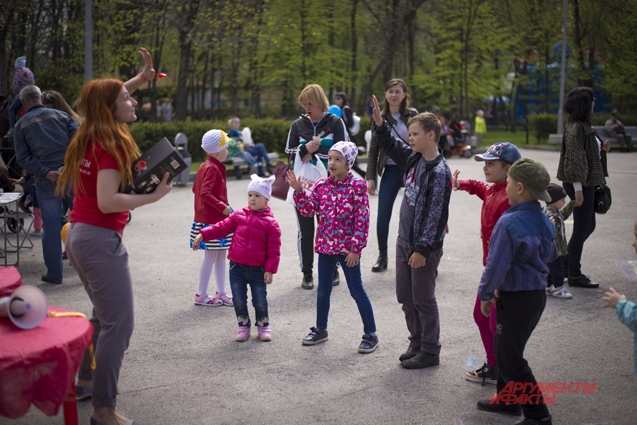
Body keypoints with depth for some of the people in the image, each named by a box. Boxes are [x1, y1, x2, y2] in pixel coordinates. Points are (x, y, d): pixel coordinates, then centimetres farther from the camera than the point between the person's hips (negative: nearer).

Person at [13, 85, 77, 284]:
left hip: (46, 181, -1)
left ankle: (54, 274, 12)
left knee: (51, 228, 7)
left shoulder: (21, 125, 7)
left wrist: (44, 172, -8)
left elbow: (23, 158, -3)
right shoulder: (62, 115, 9)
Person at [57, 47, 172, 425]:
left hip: (80, 235, 10)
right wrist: (154, 196, -20)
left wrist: (140, 79, 21)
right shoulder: (112, 146, -16)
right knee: (119, 324, -5)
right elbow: (107, 202, -25)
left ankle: (87, 381, 37)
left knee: (104, 315, 26)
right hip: (101, 240, -10)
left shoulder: (89, 138, 10)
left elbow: (106, 97, 30)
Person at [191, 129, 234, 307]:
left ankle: (221, 293, 19)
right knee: (211, 256, -2)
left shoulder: (205, 166, 13)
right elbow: (205, 193, -25)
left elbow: (196, 189, 19)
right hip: (212, 220, -10)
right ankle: (201, 295, 6)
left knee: (221, 255, 13)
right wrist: (222, 207, -19)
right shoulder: (213, 168, -16)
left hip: (212, 218, 10)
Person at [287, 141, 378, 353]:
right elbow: (308, 210, -1)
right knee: (323, 290, 15)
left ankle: (370, 334, 13)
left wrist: (355, 248, -15)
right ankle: (321, 330, 31)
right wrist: (298, 190, -15)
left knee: (357, 291, 2)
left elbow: (362, 220, -12)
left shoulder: (357, 186, -11)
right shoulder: (321, 185, 3)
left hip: (348, 248, -5)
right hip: (326, 247, 5)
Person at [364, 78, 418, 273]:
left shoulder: (413, 116, 0)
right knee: (383, 215, -3)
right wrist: (370, 177, 0)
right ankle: (382, 256, 16)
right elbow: (373, 149, 6)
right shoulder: (380, 118, 4)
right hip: (390, 171, 1)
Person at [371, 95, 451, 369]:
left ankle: (430, 351, 15)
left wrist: (422, 249, -21)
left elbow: (435, 215, -21)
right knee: (405, 296, 16)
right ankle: (416, 343, 30)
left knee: (423, 299, 2)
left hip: (425, 246, -8)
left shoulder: (439, 172, -20)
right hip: (404, 240, 8)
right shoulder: (412, 158, 4)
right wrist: (379, 121, 1)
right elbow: (389, 144, 19)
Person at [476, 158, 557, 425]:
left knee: (510, 358, 2)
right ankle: (507, 400, 34)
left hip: (515, 299, -8)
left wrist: (485, 294, -9)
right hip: (538, 295, 8)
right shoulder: (544, 221, 2)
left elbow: (497, 264, -21)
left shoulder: (508, 223, -22)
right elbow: (551, 255, 16)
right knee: (506, 349, 22)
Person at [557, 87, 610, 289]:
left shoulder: (583, 126, 14)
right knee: (581, 229, -1)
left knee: (588, 226, 17)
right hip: (581, 184, -10)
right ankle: (574, 276, 10)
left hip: (587, 183, 10)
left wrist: (602, 148, 5)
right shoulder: (576, 128, -17)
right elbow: (574, 159, -21)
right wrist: (578, 188, -23)